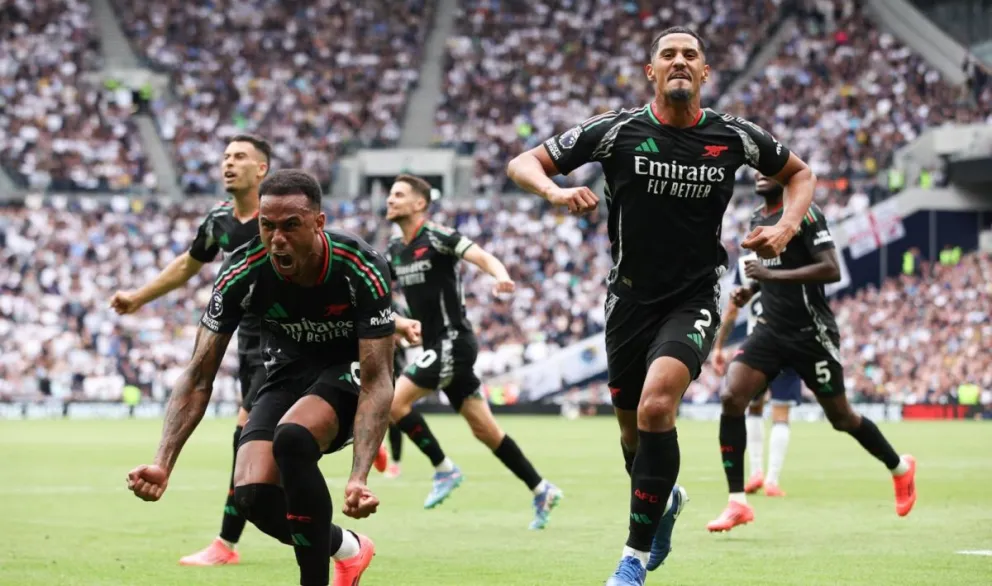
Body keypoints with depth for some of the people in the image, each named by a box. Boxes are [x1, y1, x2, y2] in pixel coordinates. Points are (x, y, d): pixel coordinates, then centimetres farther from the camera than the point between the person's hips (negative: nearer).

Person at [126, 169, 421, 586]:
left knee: (291, 438, -35)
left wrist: (359, 477, -41)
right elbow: (199, 377, -16)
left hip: (348, 371, -4)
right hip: (288, 375, 4)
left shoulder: (362, 271, -28)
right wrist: (163, 464, -29)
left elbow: (377, 380, -28)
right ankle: (347, 548, 13)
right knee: (254, 495, -20)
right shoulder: (242, 274, -21)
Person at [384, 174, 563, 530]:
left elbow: (483, 257, -22)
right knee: (484, 429, 8)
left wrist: (500, 275, -42)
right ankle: (541, 491, 14)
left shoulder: (436, 237, -11)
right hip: (437, 346, 8)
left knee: (393, 401, -15)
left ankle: (444, 469, -3)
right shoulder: (395, 250, 13)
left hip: (452, 342, -8)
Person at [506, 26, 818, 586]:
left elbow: (800, 172, 15)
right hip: (631, 298, 2)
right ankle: (667, 497, 49)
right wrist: (556, 190, -24)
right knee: (633, 429, 12)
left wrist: (788, 226, -4)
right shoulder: (618, 130, -6)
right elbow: (523, 163, -3)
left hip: (695, 298, -2)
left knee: (656, 407, -25)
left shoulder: (734, 136, -3)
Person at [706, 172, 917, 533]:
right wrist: (750, 289, 9)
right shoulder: (756, 218, 11)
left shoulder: (804, 213, -14)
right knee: (731, 398, -15)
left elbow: (831, 270, -23)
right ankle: (737, 503, -13)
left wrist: (772, 275, -26)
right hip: (771, 330, 6)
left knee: (841, 417, 7)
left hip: (810, 334, -6)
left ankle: (900, 468, 35)